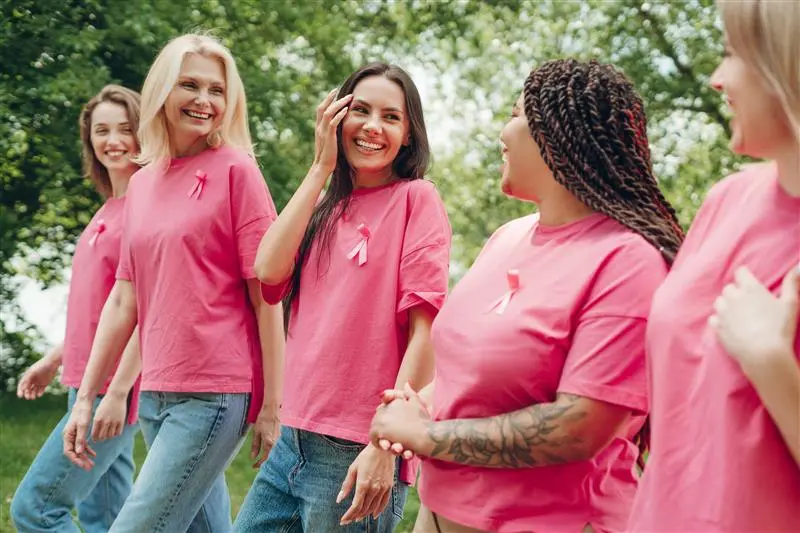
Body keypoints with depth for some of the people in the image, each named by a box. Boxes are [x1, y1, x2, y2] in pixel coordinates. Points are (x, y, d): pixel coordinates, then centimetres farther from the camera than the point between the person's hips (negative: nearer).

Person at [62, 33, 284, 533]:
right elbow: (125, 300, 14)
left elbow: (266, 295, -8)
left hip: (215, 395, -6)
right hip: (156, 395, 6)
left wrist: (272, 405, -11)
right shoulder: (142, 183, 12)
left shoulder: (235, 171, -5)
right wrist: (85, 397, 12)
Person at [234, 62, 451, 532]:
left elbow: (425, 331, -12)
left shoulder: (416, 198, -5)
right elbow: (269, 272, -5)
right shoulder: (326, 209, 14)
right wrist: (321, 168, -2)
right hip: (294, 441, 7)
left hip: (356, 456, -6)